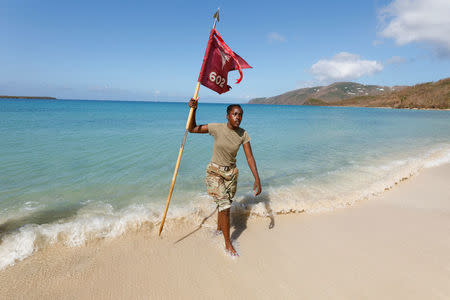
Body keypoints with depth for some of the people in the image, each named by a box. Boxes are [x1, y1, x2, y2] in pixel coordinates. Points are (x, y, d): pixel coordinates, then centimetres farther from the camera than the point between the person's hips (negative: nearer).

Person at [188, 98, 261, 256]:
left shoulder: (243, 134, -10)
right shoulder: (216, 128, -17)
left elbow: (250, 157, -10)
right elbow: (191, 129, -7)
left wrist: (257, 179, -17)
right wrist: (193, 110, -21)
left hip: (231, 173, 4)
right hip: (215, 172, -3)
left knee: (225, 204, 16)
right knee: (224, 205, -9)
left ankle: (219, 229, 44)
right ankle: (228, 243, 6)